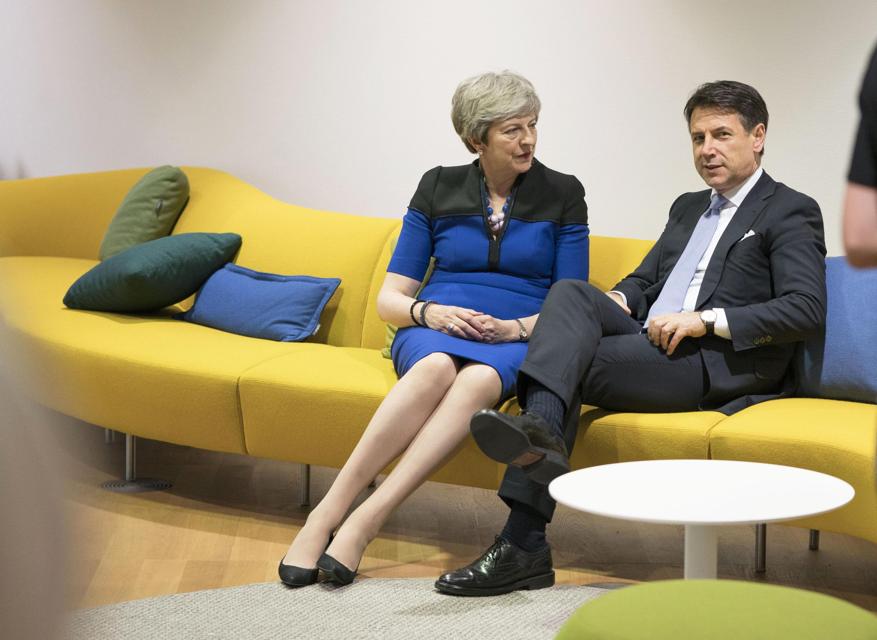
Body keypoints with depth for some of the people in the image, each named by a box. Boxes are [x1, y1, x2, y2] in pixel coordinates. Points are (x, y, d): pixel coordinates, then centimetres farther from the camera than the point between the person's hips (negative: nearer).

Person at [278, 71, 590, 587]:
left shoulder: (562, 194, 7)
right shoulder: (438, 188, 10)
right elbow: (389, 298, 10)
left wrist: (513, 327, -14)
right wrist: (428, 312, -13)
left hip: (519, 341, -1)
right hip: (433, 331, 1)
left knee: (480, 379, -39)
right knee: (437, 366, -39)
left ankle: (364, 523, -46)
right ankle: (326, 516, -44)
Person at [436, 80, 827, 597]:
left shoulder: (791, 213, 5)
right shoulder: (688, 207, 30)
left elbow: (807, 309, -8)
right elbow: (644, 279, 29)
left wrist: (707, 320, -16)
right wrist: (618, 300, 3)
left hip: (717, 364, -6)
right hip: (650, 340, 7)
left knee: (573, 359, -26)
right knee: (571, 293, -22)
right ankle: (540, 429, -41)